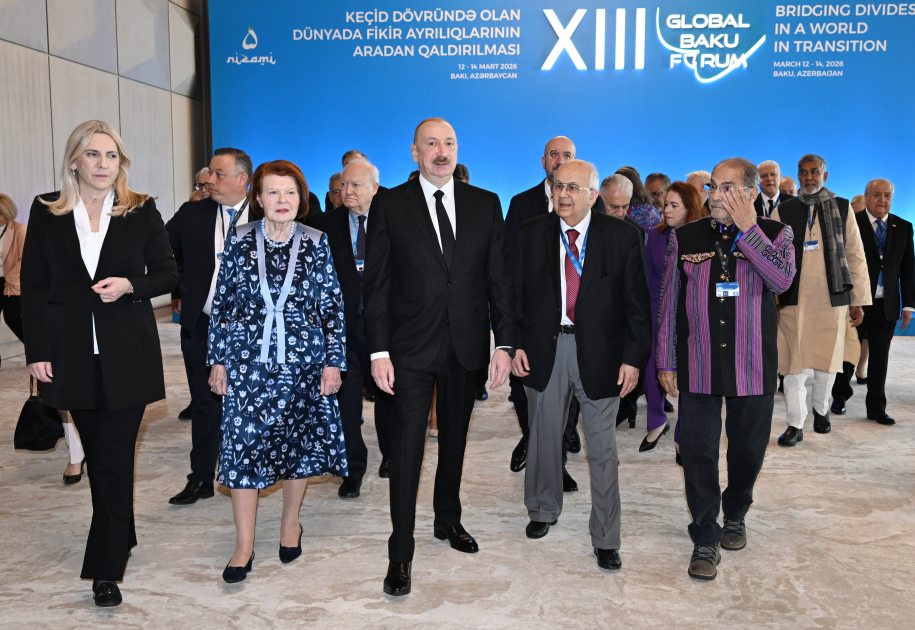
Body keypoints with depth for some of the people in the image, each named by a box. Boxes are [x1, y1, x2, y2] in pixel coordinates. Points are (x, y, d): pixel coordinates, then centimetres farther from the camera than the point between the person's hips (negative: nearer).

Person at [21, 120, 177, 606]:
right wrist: (37, 351, -1)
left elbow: (168, 274, 6)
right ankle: (122, 537, 30)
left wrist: (129, 285, -14)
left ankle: (106, 568, 4)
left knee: (115, 459, -3)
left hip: (128, 354, -2)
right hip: (73, 354, 2)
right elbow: (33, 286, 5)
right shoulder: (46, 212, 5)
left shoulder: (142, 212, 1)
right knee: (98, 455, 12)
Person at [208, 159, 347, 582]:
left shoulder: (316, 244, -1)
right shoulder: (240, 241, 1)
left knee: (300, 440, 9)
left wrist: (333, 361, -3)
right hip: (247, 362, 0)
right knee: (243, 443, 0)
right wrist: (217, 360, 2)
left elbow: (333, 306, 1)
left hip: (302, 362, 0)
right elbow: (222, 303, 5)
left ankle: (290, 523, 32)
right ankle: (244, 546, 13)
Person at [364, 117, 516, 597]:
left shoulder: (485, 204, 5)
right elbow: (376, 283, -4)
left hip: (467, 346, 3)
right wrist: (378, 350, -9)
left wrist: (504, 342, -1)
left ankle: (448, 519, 38)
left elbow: (499, 278, 5)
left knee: (455, 439, 17)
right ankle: (401, 553, 10)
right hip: (411, 347, -3)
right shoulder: (389, 205, -2)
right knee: (407, 446, -1)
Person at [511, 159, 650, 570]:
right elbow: (516, 295, 6)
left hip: (599, 353, -2)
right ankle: (543, 511, 41)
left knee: (602, 448, 5)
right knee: (544, 436, 17)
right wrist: (515, 345, -3)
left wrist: (633, 357, -7)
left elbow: (636, 302, -3)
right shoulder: (530, 235, 2)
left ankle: (605, 540, 19)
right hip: (544, 348, 2)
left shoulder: (623, 237, -3)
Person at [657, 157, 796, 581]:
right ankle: (706, 539, 14)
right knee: (698, 452, 1)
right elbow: (668, 303, 7)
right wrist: (666, 362, 5)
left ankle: (735, 517, 39)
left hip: (753, 369, 0)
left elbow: (782, 280, -19)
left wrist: (747, 229, -18)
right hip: (698, 367, 0)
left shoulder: (775, 234, 1)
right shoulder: (684, 237, 4)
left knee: (748, 451, 13)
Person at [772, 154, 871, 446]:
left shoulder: (842, 209, 8)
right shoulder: (783, 211, 6)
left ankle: (821, 410, 32)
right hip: (793, 299, -1)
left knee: (827, 360, 8)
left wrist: (858, 301, 4)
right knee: (793, 363, 0)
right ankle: (795, 424, 10)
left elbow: (856, 256, 7)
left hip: (832, 299, 1)